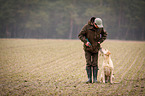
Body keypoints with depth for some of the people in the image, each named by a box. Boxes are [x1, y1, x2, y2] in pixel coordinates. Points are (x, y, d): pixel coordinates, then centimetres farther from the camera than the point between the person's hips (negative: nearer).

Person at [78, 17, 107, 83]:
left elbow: (104, 34, 13)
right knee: (88, 63, -4)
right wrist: (85, 42, -21)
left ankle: (95, 79, 3)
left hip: (95, 48, 2)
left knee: (95, 64, -1)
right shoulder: (87, 27, -14)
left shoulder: (100, 28, -5)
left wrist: (100, 41, -1)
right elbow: (80, 35, -9)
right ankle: (89, 78, 0)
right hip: (88, 48, -2)